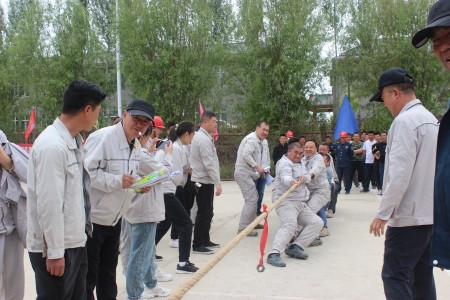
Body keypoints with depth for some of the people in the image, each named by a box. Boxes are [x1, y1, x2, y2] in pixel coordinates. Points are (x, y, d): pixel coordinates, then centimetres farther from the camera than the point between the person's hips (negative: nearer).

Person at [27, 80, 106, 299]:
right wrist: (54, 252, -19)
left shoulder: (72, 142, 7)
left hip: (75, 242, 9)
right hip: (55, 248, -9)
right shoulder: (53, 146, -21)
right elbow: (48, 205, -22)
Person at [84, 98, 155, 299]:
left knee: (108, 270, 21)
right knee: (88, 275, 3)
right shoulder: (102, 137, -20)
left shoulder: (137, 146, 8)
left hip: (114, 218, 8)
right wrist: (117, 181, -29)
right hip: (92, 218, -8)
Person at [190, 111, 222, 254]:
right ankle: (197, 245, -1)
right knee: (204, 213, -6)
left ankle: (205, 240, 27)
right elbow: (209, 164, -22)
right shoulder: (204, 139, -18)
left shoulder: (202, 136, 15)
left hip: (203, 180, 10)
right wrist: (217, 183, -21)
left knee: (207, 212, 17)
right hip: (204, 181, -10)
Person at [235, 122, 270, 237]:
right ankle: (243, 228, -11)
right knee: (251, 200, -14)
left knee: (254, 198, 21)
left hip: (249, 173, 11)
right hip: (243, 172, -11)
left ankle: (251, 222, 35)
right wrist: (257, 167, -25)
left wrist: (262, 168, 7)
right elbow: (245, 155, -27)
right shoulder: (252, 139, -15)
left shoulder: (259, 141, 17)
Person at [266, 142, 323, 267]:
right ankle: (274, 254, -41)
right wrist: (291, 181, -53)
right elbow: (285, 177, -29)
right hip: (286, 201, -9)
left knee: (317, 222, -1)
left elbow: (308, 177, 5)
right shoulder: (284, 163, -7)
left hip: (301, 203, 9)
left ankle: (295, 247, -13)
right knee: (289, 225, -30)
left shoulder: (300, 164, 20)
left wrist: (304, 178, -20)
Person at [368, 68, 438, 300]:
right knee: (422, 274, 14)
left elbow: (400, 173, -21)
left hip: (409, 216, -9)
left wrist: (383, 213, -15)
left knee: (395, 276, -4)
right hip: (430, 213, 9)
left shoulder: (404, 121, -15)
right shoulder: (431, 120, 13)